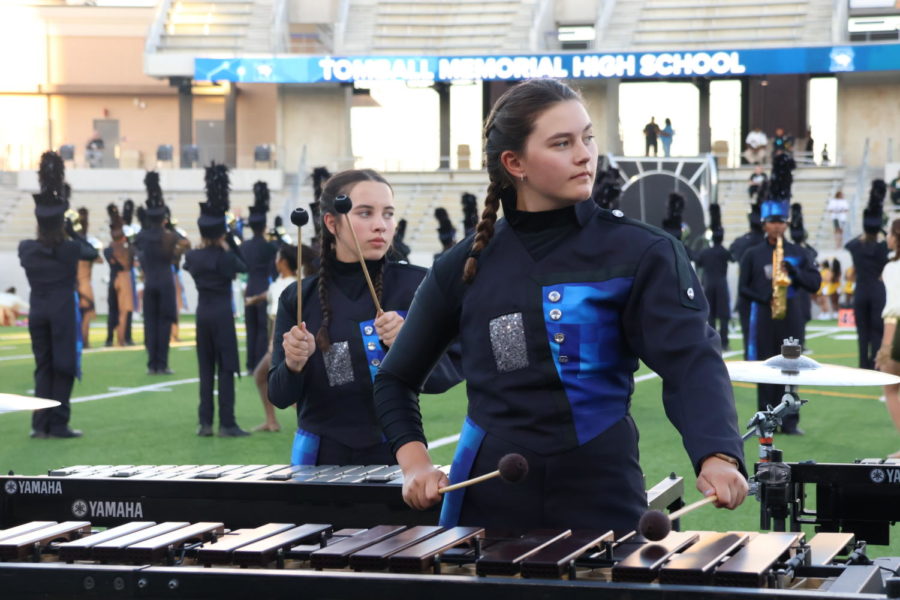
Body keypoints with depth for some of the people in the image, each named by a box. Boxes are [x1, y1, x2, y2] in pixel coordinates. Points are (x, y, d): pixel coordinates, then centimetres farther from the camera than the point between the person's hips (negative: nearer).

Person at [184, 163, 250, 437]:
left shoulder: (193, 256, 0)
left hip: (202, 314, 5)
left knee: (205, 370, 9)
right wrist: (227, 246, 0)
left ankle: (205, 422, 8)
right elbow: (242, 267, 1)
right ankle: (227, 424, -4)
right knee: (226, 369, -2)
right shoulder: (224, 257, -13)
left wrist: (204, 245, 10)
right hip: (222, 314, -5)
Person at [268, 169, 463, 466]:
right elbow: (280, 396, -1)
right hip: (321, 460, 1)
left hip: (394, 455, -1)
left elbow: (447, 375, -10)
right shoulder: (299, 297, -1)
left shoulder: (416, 285, -7)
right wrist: (293, 365, -20)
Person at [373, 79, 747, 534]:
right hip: (488, 503, 2)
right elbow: (395, 380, 14)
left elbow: (690, 360, -19)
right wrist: (415, 464, -2)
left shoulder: (640, 254, -4)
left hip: (601, 497, -2)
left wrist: (717, 456, -36)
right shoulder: (465, 267, 3)